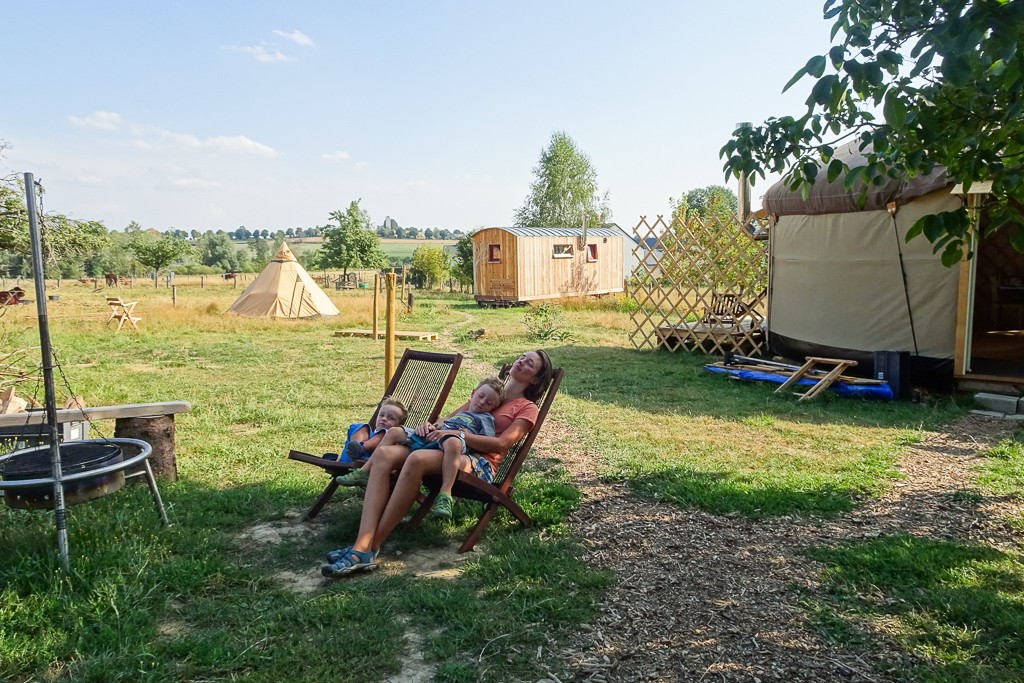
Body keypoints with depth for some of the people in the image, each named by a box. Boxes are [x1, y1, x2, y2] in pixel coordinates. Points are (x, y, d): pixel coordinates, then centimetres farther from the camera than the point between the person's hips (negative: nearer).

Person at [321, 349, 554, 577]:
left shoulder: (527, 408, 11)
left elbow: (502, 443, -6)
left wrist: (457, 434, -17)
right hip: (450, 450, 6)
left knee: (418, 458, -37)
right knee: (384, 453, -24)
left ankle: (371, 548, -34)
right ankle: (362, 545, -36)